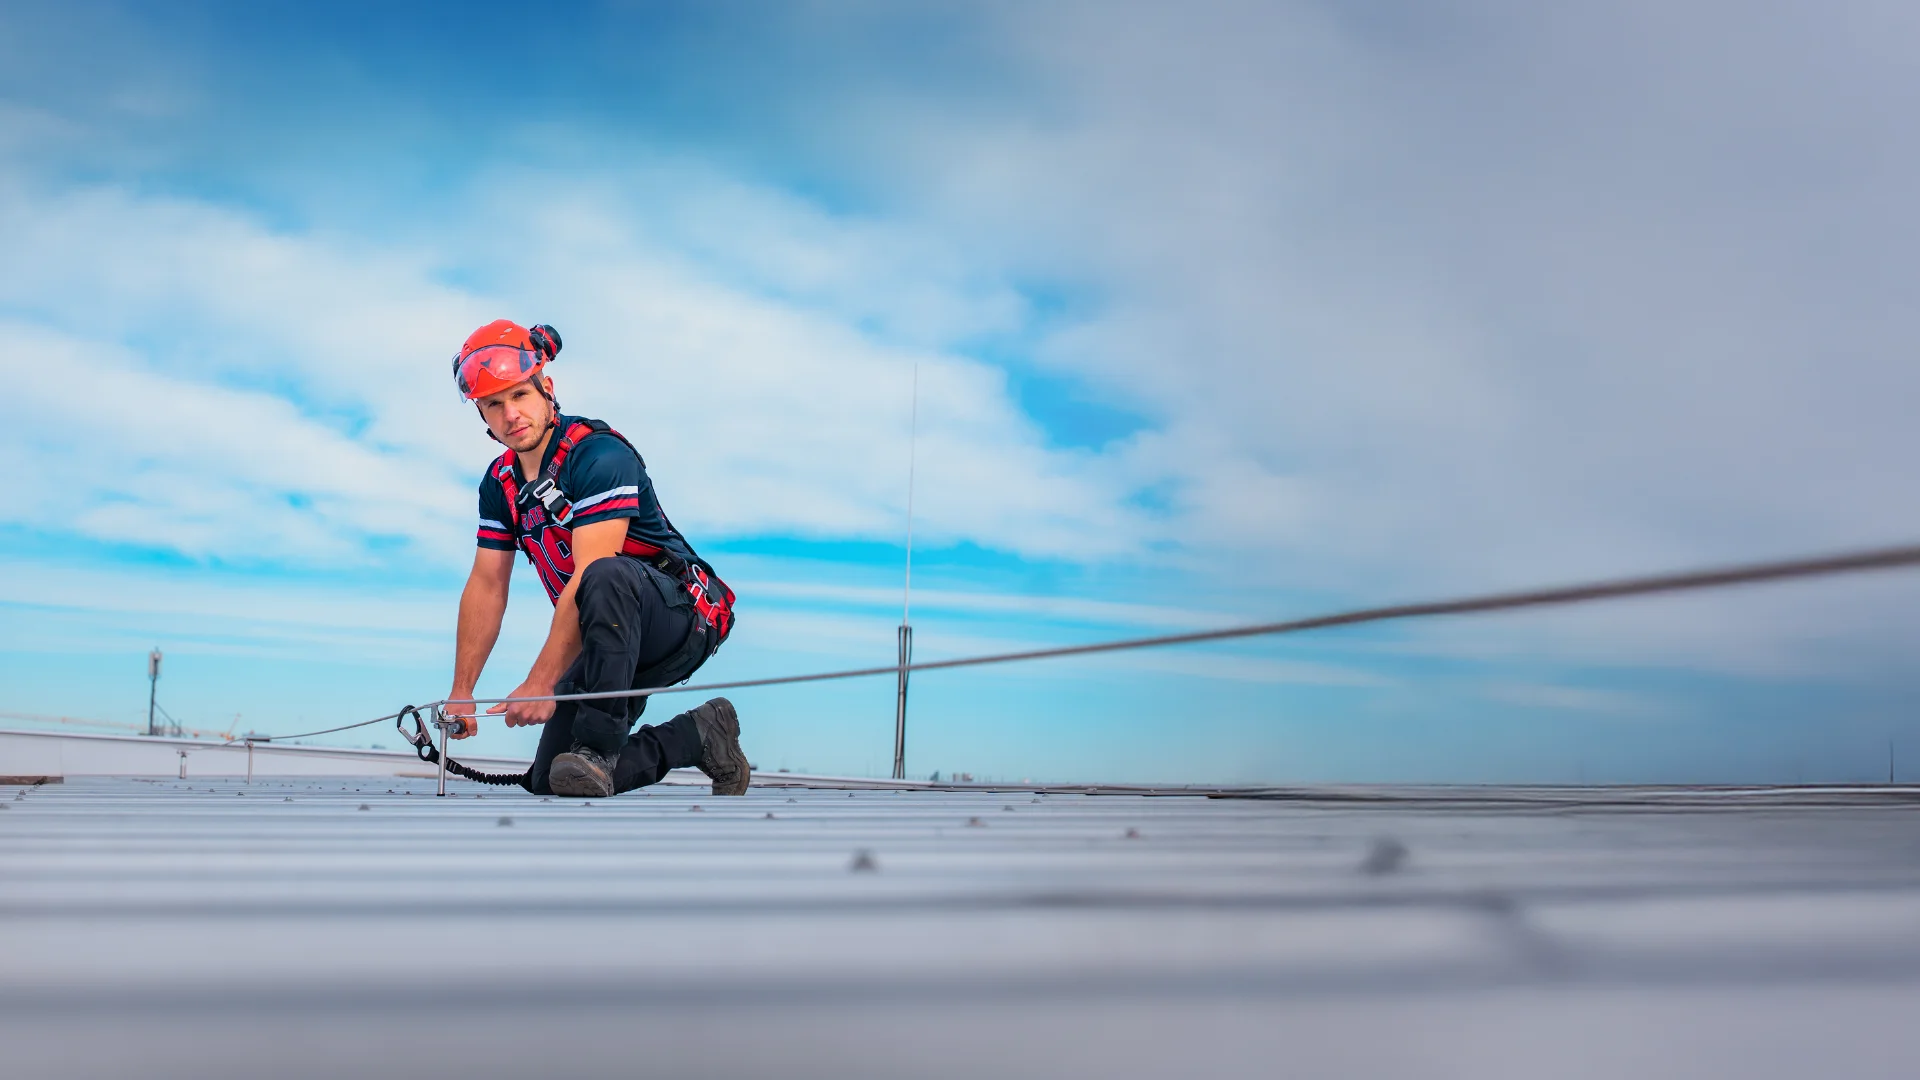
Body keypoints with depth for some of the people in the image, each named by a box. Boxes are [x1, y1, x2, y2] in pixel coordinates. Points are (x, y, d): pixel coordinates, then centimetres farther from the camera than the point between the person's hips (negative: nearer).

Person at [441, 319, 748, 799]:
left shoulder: (600, 456, -20)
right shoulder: (500, 483, 6)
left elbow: (588, 579, -27)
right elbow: (486, 587, 8)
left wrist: (539, 683, -29)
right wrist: (461, 691, 3)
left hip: (682, 618, -8)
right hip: (606, 639, 8)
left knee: (606, 577, -41)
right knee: (548, 784, -4)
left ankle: (599, 741, -31)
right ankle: (700, 735, 11)